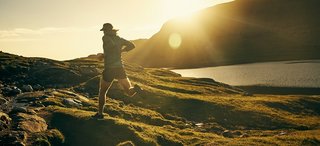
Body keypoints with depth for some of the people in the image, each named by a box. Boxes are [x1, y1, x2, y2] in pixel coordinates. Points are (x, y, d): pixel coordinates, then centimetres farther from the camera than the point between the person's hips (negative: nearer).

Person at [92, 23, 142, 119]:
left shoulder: (105, 38, -6)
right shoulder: (119, 39, 10)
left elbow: (112, 44, -27)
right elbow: (132, 45, 7)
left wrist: (106, 54, -11)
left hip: (109, 70, -4)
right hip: (120, 69, 4)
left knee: (102, 92, 18)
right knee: (129, 92, 5)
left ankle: (100, 113, 24)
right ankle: (135, 88, -30)